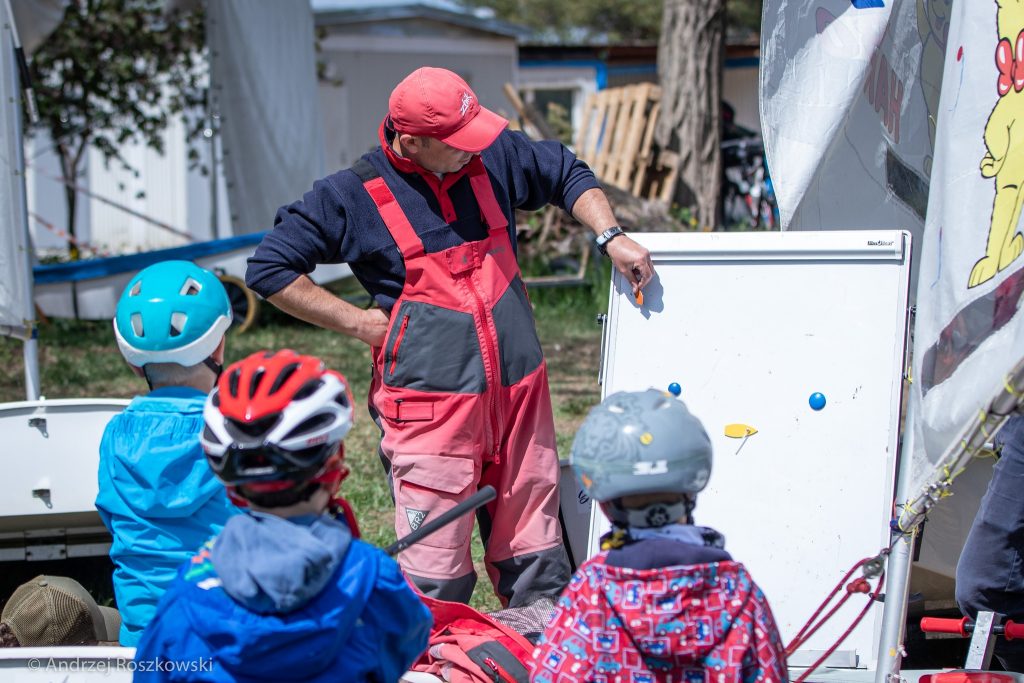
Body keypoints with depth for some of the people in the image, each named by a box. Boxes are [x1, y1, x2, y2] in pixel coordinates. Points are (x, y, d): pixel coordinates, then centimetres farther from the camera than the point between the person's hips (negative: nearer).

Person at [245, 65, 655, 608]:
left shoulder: (493, 157, 7)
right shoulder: (354, 195, -5)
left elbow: (568, 175, 23)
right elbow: (269, 268, -2)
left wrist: (610, 237, 7)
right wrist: (362, 323, -6)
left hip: (519, 389, 5)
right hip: (431, 401, -5)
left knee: (535, 552, 12)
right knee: (436, 575, -6)